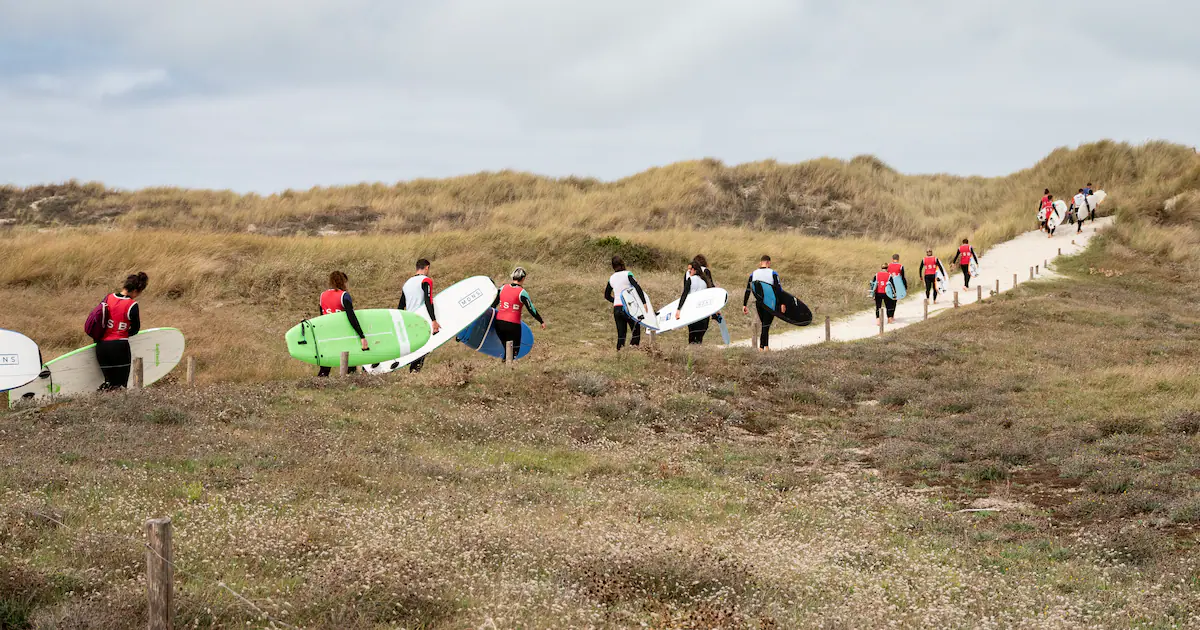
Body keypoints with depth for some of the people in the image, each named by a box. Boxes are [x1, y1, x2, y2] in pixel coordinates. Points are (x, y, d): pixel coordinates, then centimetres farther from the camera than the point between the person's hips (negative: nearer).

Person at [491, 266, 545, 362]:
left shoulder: (503, 288, 5)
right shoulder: (522, 292, -8)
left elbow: (493, 305, 9)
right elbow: (531, 310, -3)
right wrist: (542, 322, 8)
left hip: (499, 322, 5)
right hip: (513, 325, -5)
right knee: (513, 351, 5)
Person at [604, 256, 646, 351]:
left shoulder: (611, 278, 12)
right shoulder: (627, 274, -5)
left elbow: (607, 296, 21)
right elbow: (637, 287, -17)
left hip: (616, 309, 5)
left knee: (621, 335, 8)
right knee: (636, 331, 6)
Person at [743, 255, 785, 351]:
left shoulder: (753, 274, 5)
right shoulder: (773, 273, -5)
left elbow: (748, 290, 4)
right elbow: (779, 289, -12)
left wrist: (744, 305, 7)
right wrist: (782, 303, -12)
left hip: (758, 303, 4)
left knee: (764, 325, 17)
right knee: (766, 325, -1)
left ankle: (766, 346, 19)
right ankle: (762, 347, -7)